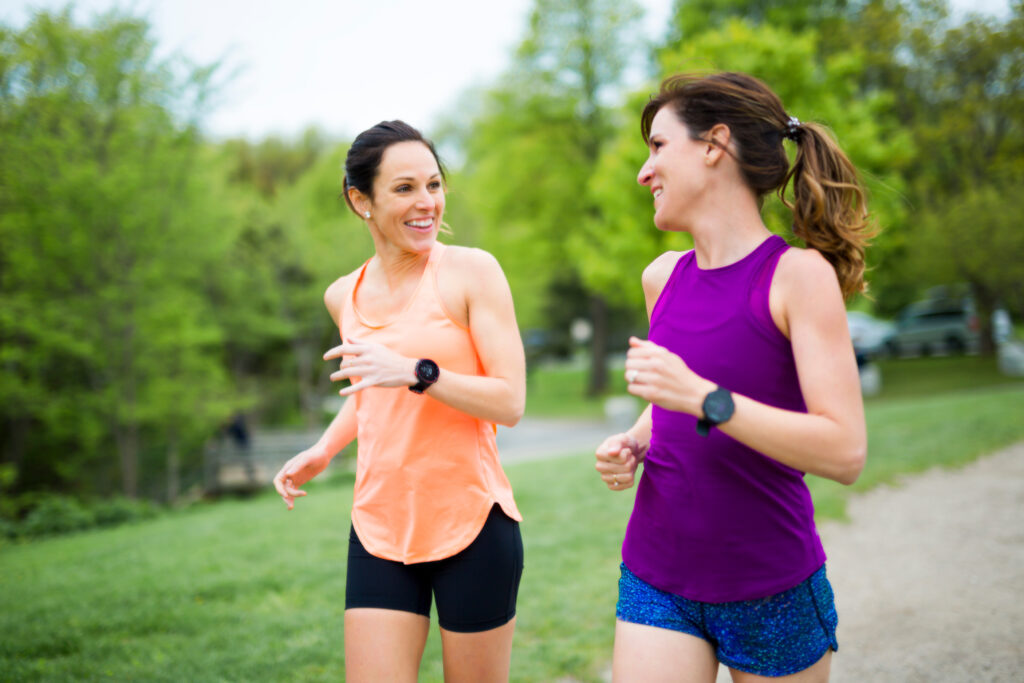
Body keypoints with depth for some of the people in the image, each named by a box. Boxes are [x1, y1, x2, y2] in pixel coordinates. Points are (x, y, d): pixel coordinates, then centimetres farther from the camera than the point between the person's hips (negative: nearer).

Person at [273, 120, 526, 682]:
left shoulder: (471, 271, -7)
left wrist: (416, 371, -23)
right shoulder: (344, 297, 8)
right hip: (379, 531, 4)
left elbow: (510, 403, -11)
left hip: (472, 525, -3)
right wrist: (323, 451, 14)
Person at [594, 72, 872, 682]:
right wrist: (632, 444, 2)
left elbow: (846, 453, -18)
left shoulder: (798, 274, -12)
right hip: (657, 582, 4)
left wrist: (703, 398, -25)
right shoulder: (663, 278, 5)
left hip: (773, 594, -4)